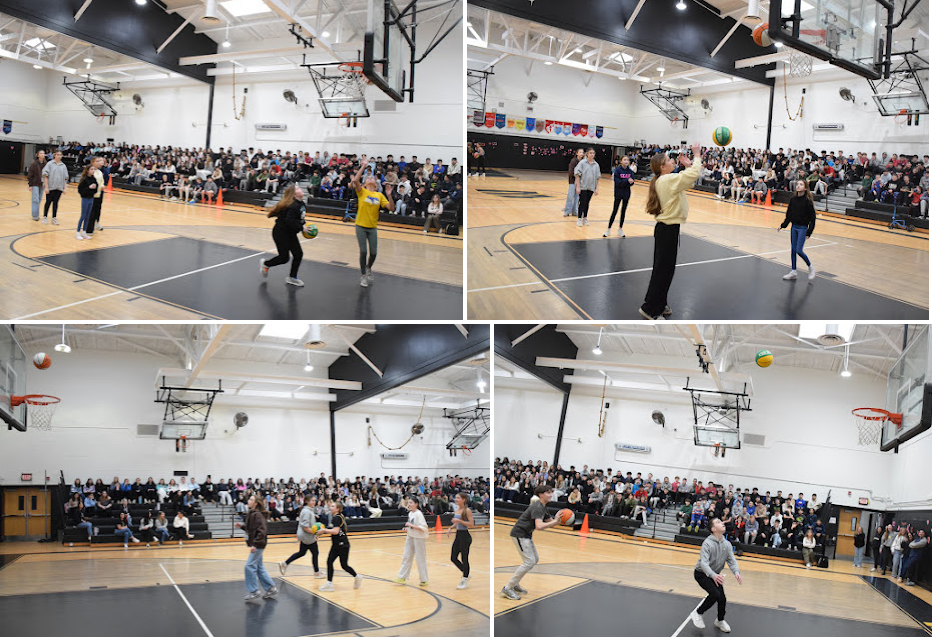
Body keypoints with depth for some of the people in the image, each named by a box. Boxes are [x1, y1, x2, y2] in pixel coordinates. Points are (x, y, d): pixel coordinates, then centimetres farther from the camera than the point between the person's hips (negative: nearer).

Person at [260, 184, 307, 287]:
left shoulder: (301, 204, 4)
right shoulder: (293, 206, -27)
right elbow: (289, 222, -33)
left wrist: (303, 224, 3)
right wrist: (301, 227, -27)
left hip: (290, 233, 9)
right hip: (281, 233, -9)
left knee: (298, 254, 4)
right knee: (284, 258, -2)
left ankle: (292, 278, 17)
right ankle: (265, 264, 26)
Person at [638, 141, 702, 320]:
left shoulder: (664, 181, 11)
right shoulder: (668, 180, -18)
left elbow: (688, 180, 21)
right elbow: (694, 175, -25)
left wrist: (687, 165, 8)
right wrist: (696, 155, -14)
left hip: (666, 228, 10)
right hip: (668, 230, -10)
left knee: (664, 269, 18)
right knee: (663, 270, -3)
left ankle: (659, 305, 28)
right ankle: (649, 309, 3)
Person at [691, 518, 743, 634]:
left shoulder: (727, 544, -3)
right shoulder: (707, 543, -26)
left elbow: (732, 560, -7)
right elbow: (704, 563, -35)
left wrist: (736, 572, -30)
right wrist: (713, 575, -52)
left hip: (715, 575, 6)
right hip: (701, 573, -6)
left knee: (722, 598, -3)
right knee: (715, 594, -24)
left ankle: (720, 621, 25)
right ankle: (697, 613, -3)